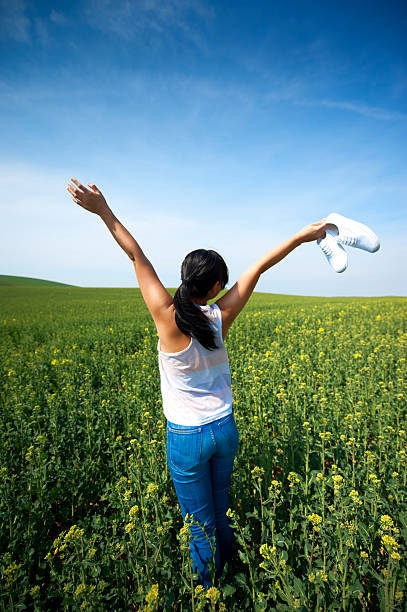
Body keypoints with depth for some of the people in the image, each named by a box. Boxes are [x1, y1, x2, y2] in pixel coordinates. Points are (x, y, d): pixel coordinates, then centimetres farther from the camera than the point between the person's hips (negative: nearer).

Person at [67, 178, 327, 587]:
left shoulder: (168, 319, -25)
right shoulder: (221, 317, -16)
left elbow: (138, 258, -19)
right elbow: (259, 266, -9)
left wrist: (104, 211, -10)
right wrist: (302, 235, -1)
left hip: (186, 439, -4)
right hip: (225, 430, 4)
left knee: (200, 524, 20)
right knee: (221, 511, 30)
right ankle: (229, 575, 56)